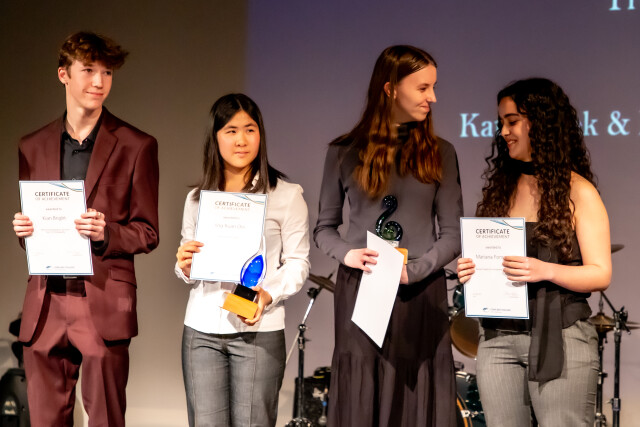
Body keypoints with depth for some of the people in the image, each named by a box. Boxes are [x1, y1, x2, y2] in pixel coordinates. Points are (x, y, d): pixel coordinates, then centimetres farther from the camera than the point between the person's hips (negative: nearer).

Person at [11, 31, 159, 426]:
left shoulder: (136, 146, 3)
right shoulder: (33, 147, 14)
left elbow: (147, 233, 3)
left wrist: (105, 234, -16)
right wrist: (22, 229, -3)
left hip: (104, 304, -3)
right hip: (45, 304, 3)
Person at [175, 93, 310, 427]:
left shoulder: (286, 195, 1)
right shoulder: (197, 199, 13)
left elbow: (298, 262, 1)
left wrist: (269, 295, -17)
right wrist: (184, 266, -4)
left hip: (258, 330, -3)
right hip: (201, 329, 3)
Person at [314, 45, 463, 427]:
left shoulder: (439, 154, 6)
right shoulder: (345, 153, 4)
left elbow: (452, 234, 3)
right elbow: (325, 227, 11)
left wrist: (413, 270, -12)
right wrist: (346, 253, -9)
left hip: (422, 297, 1)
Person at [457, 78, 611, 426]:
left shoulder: (577, 191, -2)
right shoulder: (500, 189, 14)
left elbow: (600, 274, -6)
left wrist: (546, 270, -21)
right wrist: (471, 270, -1)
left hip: (559, 338, -5)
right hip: (498, 338, 5)